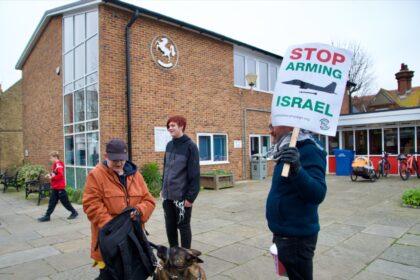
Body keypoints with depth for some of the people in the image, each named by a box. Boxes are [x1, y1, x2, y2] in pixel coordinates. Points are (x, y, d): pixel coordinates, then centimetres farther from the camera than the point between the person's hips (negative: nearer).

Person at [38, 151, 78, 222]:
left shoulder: (58, 164, -17)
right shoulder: (56, 165, 13)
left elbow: (60, 175, -27)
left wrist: (52, 177, -19)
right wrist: (50, 175, 4)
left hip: (60, 187, -9)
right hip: (55, 187, 9)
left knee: (65, 201, 0)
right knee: (52, 202, 10)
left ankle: (74, 212, 12)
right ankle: (47, 216, 14)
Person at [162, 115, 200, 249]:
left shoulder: (190, 146, -11)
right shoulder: (169, 145, 9)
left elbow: (194, 174, -14)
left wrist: (191, 196, -16)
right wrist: (163, 188, 14)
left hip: (182, 196, -6)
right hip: (168, 195, 6)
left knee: (183, 226, 7)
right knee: (170, 226, 15)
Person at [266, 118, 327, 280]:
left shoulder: (309, 151, -20)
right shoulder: (290, 150, 9)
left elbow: (317, 194, -29)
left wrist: (297, 169, -44)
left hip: (296, 236, -9)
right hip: (286, 233, 9)